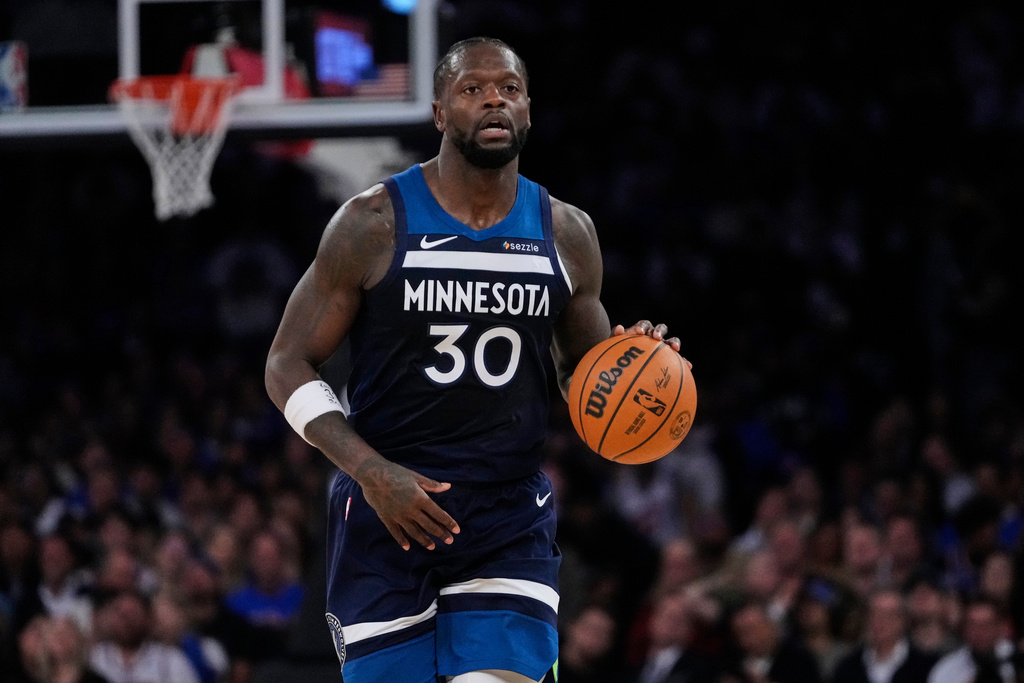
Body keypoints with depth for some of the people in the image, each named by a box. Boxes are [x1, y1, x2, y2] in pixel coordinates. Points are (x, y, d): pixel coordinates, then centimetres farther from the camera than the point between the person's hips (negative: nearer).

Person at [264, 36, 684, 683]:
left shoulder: (567, 234, 5)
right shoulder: (374, 223, -6)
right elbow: (289, 364, -4)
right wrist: (370, 472, -18)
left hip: (512, 519, 2)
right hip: (387, 513, -2)